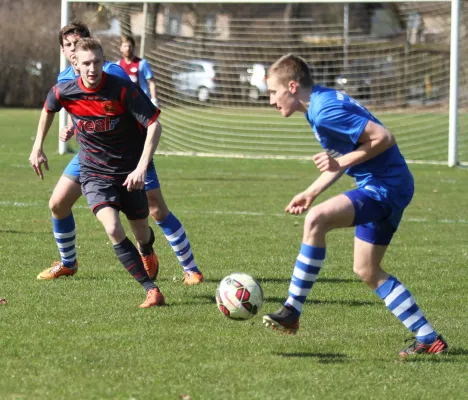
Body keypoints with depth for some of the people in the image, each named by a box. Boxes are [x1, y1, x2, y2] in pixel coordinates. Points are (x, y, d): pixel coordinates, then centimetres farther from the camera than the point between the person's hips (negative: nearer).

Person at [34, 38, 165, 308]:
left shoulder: (122, 89, -21)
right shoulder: (64, 93, -12)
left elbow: (154, 125, -19)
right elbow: (48, 110, 13)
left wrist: (141, 168, -28)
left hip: (129, 172, 0)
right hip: (94, 172, 0)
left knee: (142, 234, 13)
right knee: (113, 229, -24)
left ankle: (147, 253, 54)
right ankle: (152, 290, -20)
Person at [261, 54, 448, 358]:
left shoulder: (326, 111, -20)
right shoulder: (322, 102, 12)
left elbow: (384, 138, -23)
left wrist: (342, 162, -18)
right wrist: (312, 192, 15)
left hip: (386, 186, -11)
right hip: (385, 187, 11)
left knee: (317, 219, -28)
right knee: (367, 270, 16)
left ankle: (292, 311, -24)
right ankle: (429, 339, 19)